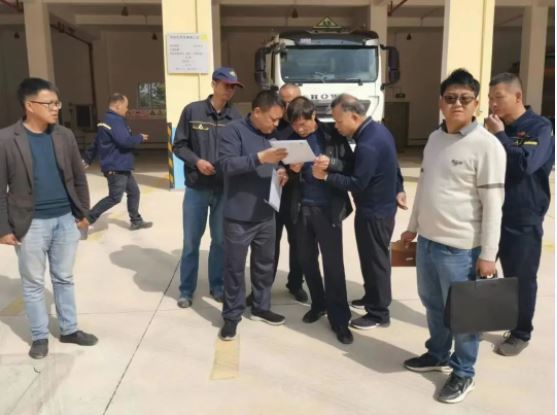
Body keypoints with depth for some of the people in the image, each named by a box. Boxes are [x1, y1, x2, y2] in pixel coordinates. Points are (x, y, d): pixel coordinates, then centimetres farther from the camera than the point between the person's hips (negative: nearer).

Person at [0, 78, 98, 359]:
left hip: (66, 219, 3)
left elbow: (79, 177, 9)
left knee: (64, 278, 15)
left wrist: (82, 213, 8)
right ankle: (39, 336, 25)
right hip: (31, 224, -3)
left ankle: (69, 329, 28)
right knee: (33, 283, 10)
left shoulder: (65, 136, 3)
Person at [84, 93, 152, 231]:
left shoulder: (108, 120, 14)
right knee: (115, 197, -5)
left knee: (134, 192, 16)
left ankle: (136, 221, 26)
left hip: (121, 167, 11)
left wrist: (87, 159, 25)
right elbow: (125, 141, -29)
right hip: (116, 168, -11)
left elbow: (96, 143, 20)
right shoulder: (115, 121, -19)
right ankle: (86, 219, 2)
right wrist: (140, 137, -10)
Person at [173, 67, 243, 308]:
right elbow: (178, 146, 0)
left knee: (221, 241, 11)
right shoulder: (192, 111, -4)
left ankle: (217, 286, 28)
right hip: (196, 188, -1)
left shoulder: (236, 117, -1)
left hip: (225, 189, 1)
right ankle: (186, 290, 24)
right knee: (191, 242, 9)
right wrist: (196, 161, -14)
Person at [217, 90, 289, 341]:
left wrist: (280, 172, -1)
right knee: (234, 266, 5)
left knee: (265, 263, 17)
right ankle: (232, 315, 19)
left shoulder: (272, 135, 11)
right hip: (239, 216, -6)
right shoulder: (234, 130, -10)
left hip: (266, 214, 7)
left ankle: (261, 307, 34)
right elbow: (227, 164, -22)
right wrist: (259, 158, -31)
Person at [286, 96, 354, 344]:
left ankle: (339, 319, 9)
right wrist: (291, 170, -12)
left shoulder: (332, 135, -4)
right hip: (301, 208, 4)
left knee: (333, 263, -1)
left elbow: (350, 166, -5)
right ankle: (318, 304, 33)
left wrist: (331, 163, -23)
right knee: (306, 259, 12)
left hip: (328, 208, -4)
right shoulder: (291, 139, 5)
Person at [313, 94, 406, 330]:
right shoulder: (377, 129, 5)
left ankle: (378, 313, 16)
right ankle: (372, 297, 39)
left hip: (374, 212, -10)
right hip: (381, 206, 10)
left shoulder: (367, 145, -28)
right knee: (372, 258, 22)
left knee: (375, 260, 3)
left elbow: (356, 184, -25)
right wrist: (397, 189, 21)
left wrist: (325, 176, -21)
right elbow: (392, 165, 15)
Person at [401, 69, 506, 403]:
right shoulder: (435, 138, 8)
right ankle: (438, 355, 41)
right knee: (432, 304, 21)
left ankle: (463, 373, 26)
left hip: (461, 247, -7)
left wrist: (488, 254, -16)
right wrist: (413, 227, 18)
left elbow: (493, 205, -15)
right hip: (427, 240, 7)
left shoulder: (487, 145, -13)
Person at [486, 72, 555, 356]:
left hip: (522, 220, -6)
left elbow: (525, 163, -27)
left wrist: (500, 136, -19)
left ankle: (520, 334, 23)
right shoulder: (494, 127, 9)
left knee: (520, 279, 6)